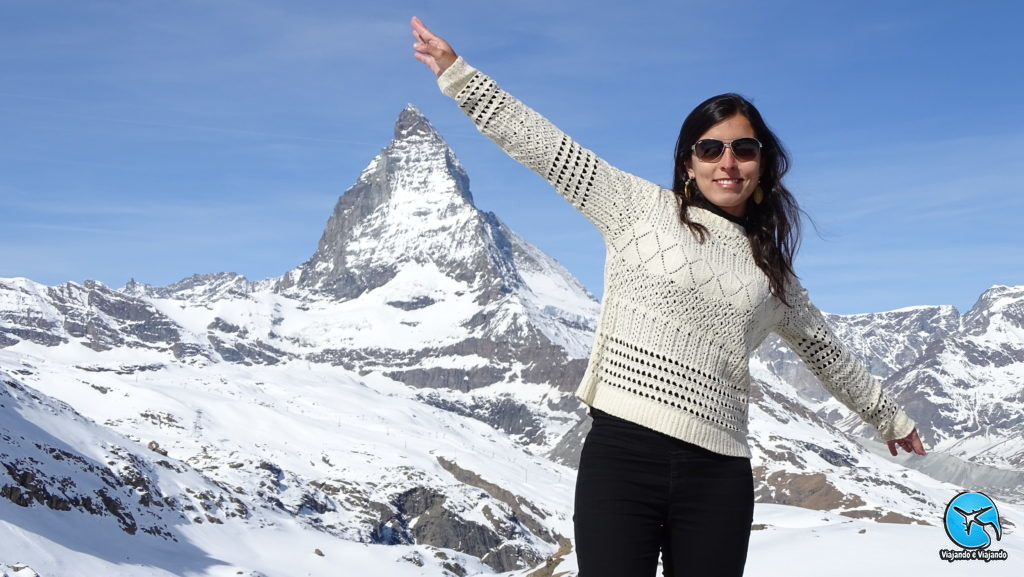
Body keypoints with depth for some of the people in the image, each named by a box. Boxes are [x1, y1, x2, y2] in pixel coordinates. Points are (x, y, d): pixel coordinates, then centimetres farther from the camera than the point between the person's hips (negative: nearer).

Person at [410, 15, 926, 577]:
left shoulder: (772, 272, 18)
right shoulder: (642, 208, 9)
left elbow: (826, 352, 32)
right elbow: (547, 145, 6)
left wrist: (890, 418, 43)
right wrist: (457, 73, 3)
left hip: (716, 474, 3)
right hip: (621, 452, -3)